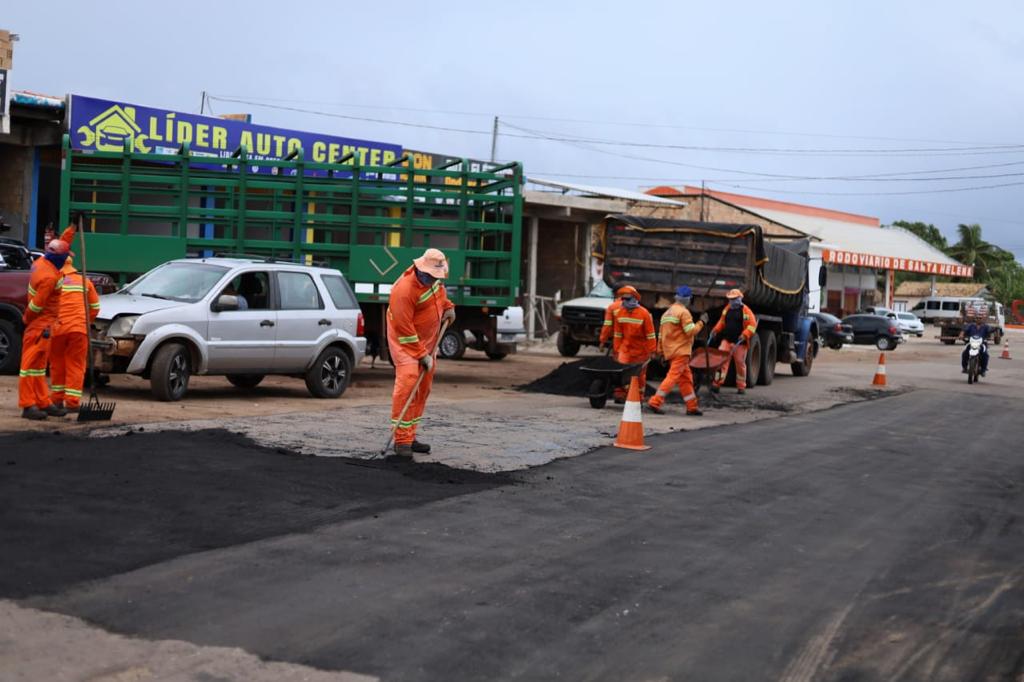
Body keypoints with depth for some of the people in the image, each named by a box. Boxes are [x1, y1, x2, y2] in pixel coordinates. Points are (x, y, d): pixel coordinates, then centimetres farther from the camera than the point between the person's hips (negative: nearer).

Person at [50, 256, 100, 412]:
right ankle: (72, 402, -2)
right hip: (79, 328, 1)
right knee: (76, 366, 4)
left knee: (57, 364, 13)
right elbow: (95, 307, 13)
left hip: (57, 329, -1)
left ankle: (57, 399, 18)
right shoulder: (85, 281, 11)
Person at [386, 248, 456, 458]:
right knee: (407, 382, -21)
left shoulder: (432, 278, -5)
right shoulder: (404, 290, -29)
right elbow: (404, 329, -26)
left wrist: (448, 306, 9)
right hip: (406, 341, -8)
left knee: (423, 389, 9)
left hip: (427, 340, 8)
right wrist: (422, 355, -22)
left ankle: (410, 437, 16)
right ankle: (402, 441, -19)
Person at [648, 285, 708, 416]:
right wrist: (702, 322, -3)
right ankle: (655, 402, -18)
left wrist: (661, 352, 21)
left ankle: (692, 406, 15)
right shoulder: (683, 312, -9)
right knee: (673, 376, -11)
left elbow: (661, 335, 19)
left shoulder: (667, 312, 18)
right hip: (680, 351, -9)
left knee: (686, 378, 13)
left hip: (669, 351, 9)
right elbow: (691, 331, -17)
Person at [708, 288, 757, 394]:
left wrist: (744, 335, -21)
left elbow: (752, 325, -10)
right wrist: (715, 331, 10)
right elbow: (722, 322, 23)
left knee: (740, 363, 5)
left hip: (739, 343, -4)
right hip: (726, 340, 4)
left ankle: (741, 386, 17)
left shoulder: (746, 311, -6)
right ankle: (717, 383, -11)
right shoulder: (727, 309, 12)